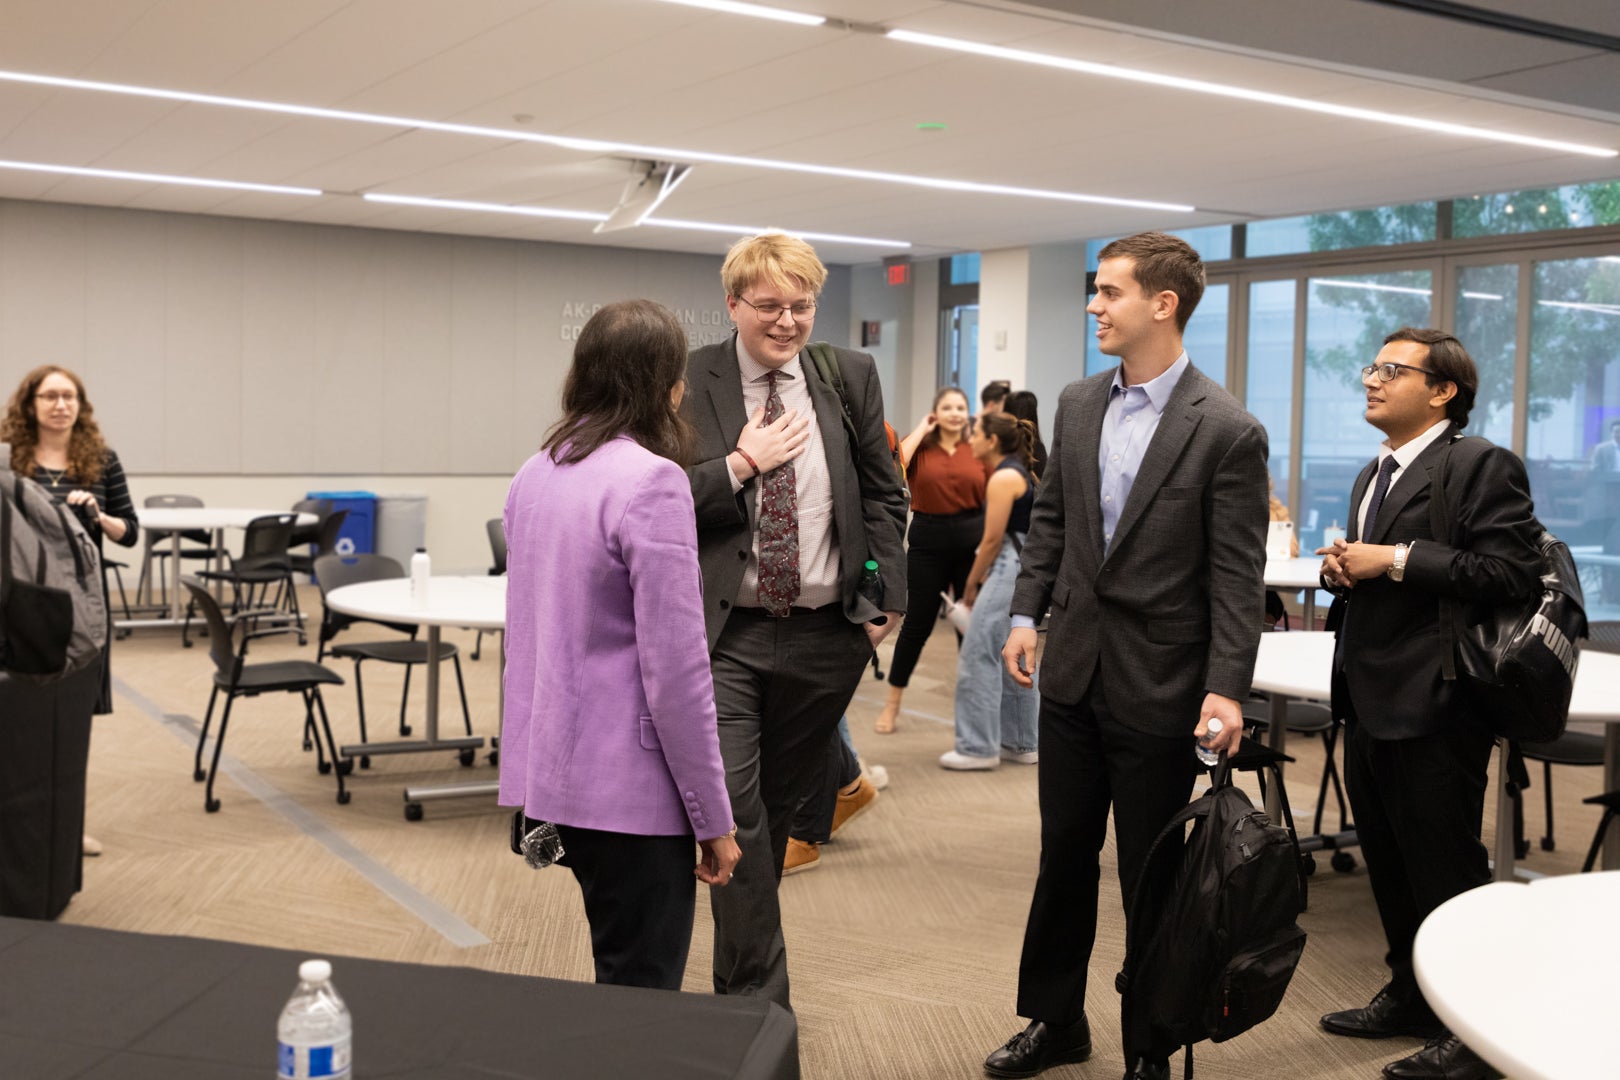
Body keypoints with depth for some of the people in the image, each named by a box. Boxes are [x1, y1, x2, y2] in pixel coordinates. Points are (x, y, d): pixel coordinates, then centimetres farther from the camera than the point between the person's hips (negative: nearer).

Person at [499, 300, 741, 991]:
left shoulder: (534, 475, 8)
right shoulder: (650, 481, -17)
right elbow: (676, 669, -18)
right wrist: (714, 818, -12)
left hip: (553, 770, 9)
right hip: (630, 785, -8)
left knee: (618, 979, 22)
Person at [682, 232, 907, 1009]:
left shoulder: (851, 376, 5)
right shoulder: (690, 382, -3)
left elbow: (883, 494, 11)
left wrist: (887, 597, 3)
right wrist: (743, 463, -14)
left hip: (826, 632, 3)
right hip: (725, 633, -3)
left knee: (780, 805, 17)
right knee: (733, 813, -9)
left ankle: (741, 966, 38)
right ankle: (759, 1001, 2)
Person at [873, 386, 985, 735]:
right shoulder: (921, 448, 2)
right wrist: (921, 430, -8)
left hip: (971, 539, 1)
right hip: (928, 539, -1)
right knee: (917, 624, 4)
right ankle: (892, 704, 17)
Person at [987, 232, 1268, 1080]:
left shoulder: (1226, 431, -12)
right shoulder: (1077, 406, 6)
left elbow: (1237, 574, -13)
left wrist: (1227, 686, -19)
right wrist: (1027, 613, 5)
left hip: (1159, 689, -5)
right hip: (1074, 672, 6)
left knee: (1151, 876, 7)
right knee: (1063, 854, 16)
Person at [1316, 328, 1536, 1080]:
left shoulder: (1484, 468, -10)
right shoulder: (1374, 475, 17)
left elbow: (1510, 573, -21)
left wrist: (1397, 560, -21)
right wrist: (1343, 568, 5)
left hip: (1432, 708, -9)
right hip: (1369, 703, 9)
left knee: (1445, 873, 0)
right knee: (1389, 865, 18)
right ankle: (1410, 996, 33)